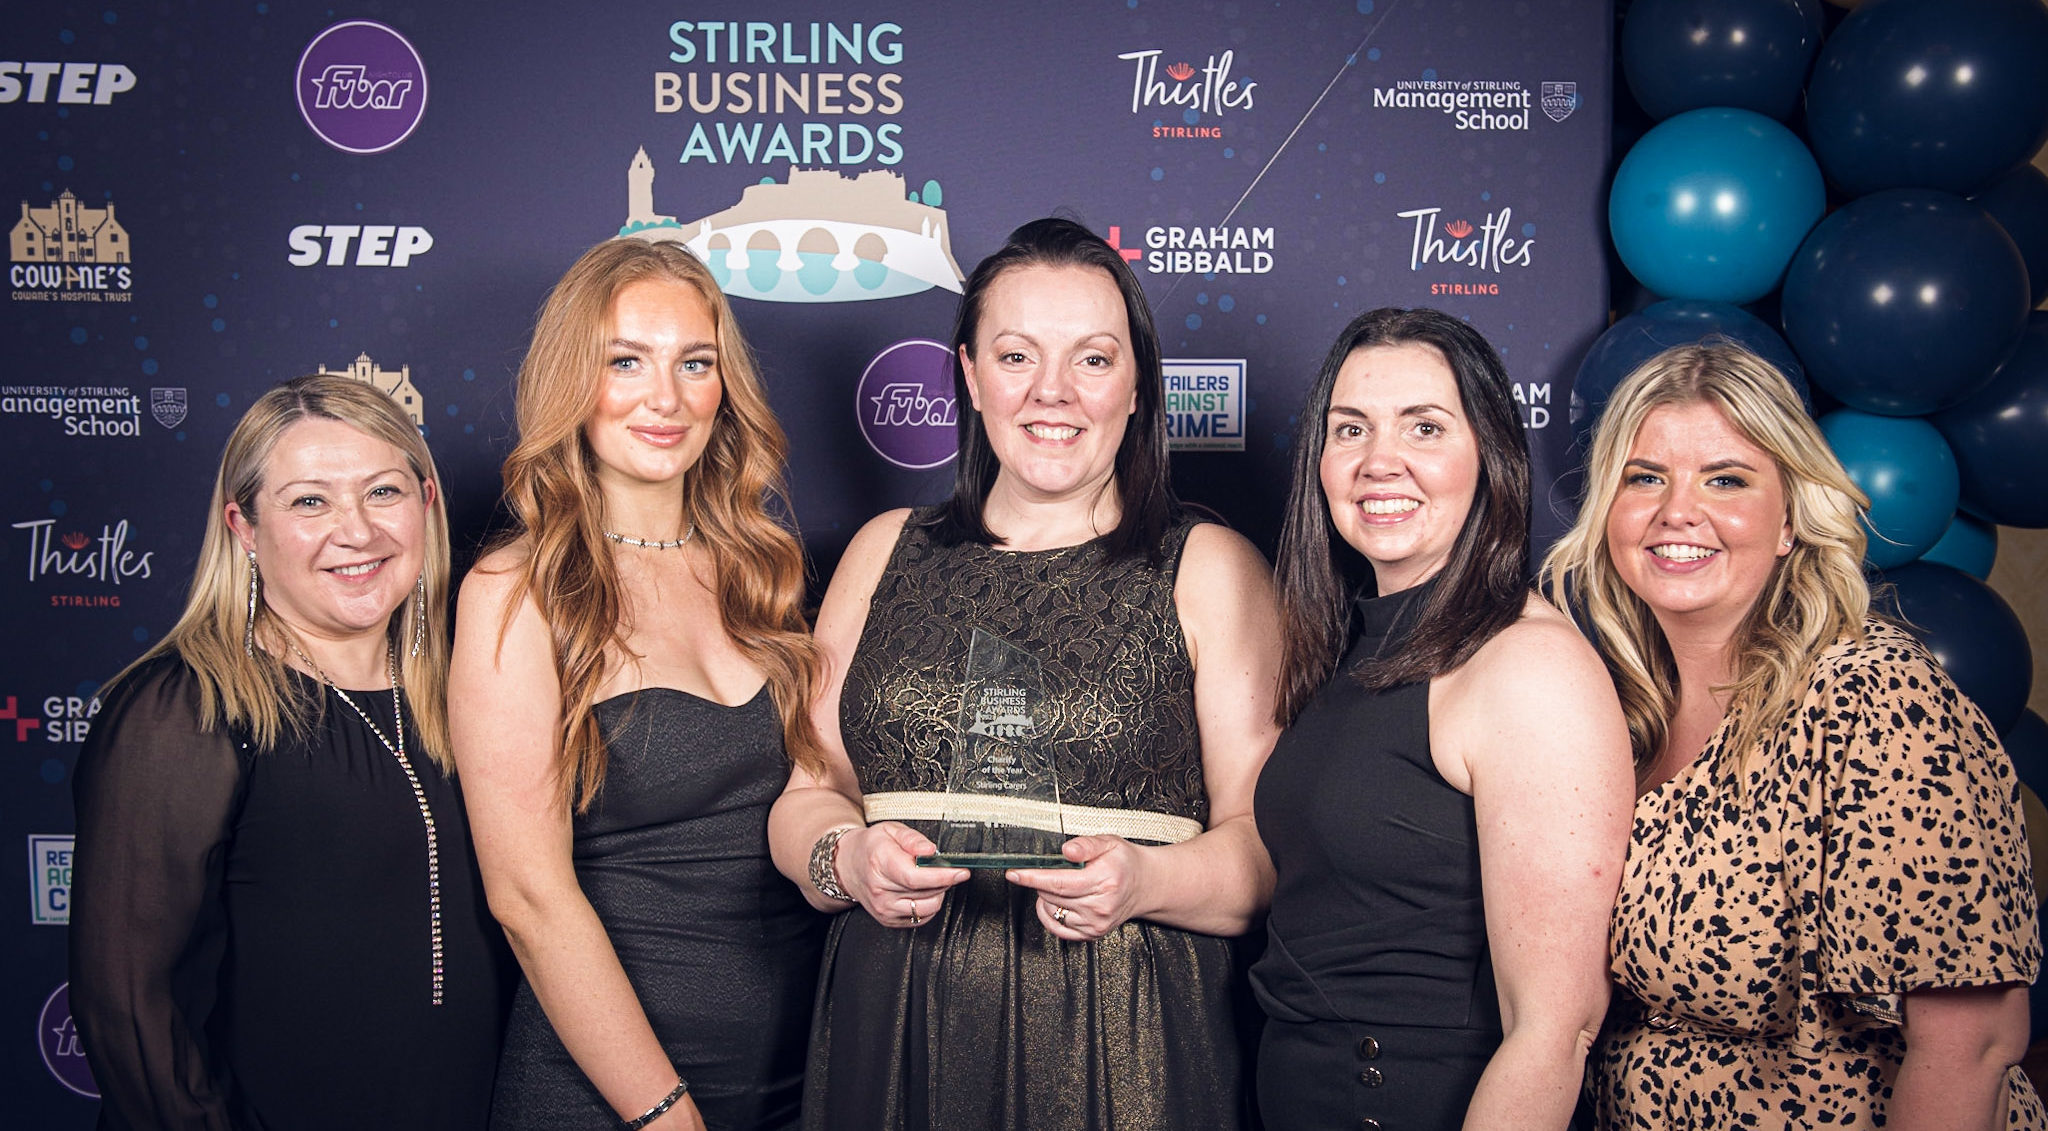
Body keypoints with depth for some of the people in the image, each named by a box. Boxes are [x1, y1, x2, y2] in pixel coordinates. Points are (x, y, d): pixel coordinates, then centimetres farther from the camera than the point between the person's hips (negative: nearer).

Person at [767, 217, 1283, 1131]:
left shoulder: (1211, 570, 1)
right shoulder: (885, 552, 10)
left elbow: (1269, 843, -3)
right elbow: (808, 791, 10)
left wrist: (1147, 880, -21)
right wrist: (844, 858, -10)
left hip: (1124, 1051, -2)